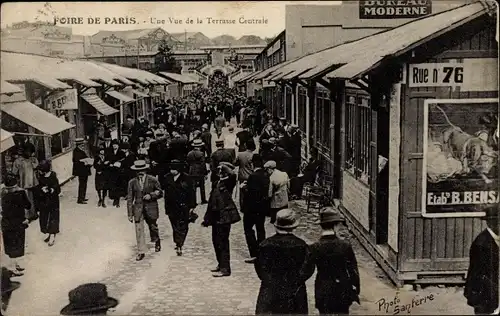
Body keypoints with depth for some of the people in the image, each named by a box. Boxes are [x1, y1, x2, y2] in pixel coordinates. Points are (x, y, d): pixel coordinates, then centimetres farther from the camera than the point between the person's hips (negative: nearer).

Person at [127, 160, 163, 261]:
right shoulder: (132, 182, 1)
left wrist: (151, 195, -15)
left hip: (151, 208, -1)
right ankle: (141, 252, 4)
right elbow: (130, 199, 3)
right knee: (139, 230, -4)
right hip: (138, 208, 1)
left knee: (153, 227, 12)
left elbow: (160, 193, 5)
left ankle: (157, 242, 43)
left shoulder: (152, 180, -3)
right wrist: (130, 214, 0)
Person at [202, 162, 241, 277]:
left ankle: (225, 269, 1)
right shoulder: (218, 183, 14)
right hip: (216, 217, 9)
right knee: (216, 241, 16)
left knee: (222, 243, -5)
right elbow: (212, 202, 18)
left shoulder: (228, 182, -8)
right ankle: (221, 264, 30)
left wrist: (224, 166, -17)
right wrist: (207, 218, 18)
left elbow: (233, 174, -35)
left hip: (224, 217, -9)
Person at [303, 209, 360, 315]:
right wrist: (356, 291, 6)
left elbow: (307, 270, -8)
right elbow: (353, 270, -5)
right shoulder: (345, 245, -12)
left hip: (323, 293, 0)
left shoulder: (315, 247, -12)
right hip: (343, 292, 0)